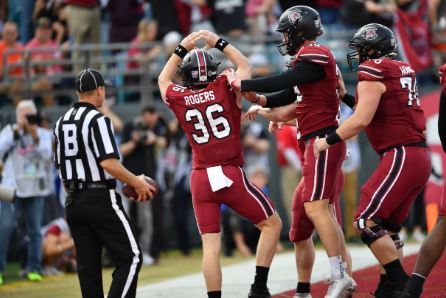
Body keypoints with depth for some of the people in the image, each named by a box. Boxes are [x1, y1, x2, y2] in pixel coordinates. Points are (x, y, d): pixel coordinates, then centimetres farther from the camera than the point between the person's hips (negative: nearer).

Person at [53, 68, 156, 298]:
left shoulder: (61, 123, 11)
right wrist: (137, 183, -10)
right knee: (130, 257, -4)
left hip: (73, 202, 8)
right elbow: (108, 162, -20)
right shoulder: (97, 120, -12)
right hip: (100, 199, -8)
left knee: (87, 265, 8)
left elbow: (61, 166, 15)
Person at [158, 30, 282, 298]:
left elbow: (164, 81, 28)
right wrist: (219, 43, 23)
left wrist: (182, 49, 27)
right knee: (272, 223, 12)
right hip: (231, 175, -3)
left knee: (211, 246, 2)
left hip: (201, 178, 3)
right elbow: (245, 66, 19)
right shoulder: (224, 88, -3)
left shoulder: (178, 99, 4)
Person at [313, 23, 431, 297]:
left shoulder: (373, 72, -8)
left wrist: (329, 140, -4)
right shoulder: (404, 71, 16)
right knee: (388, 225, 14)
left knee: (368, 221, -9)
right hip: (420, 157, 9)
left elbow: (362, 120, -15)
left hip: (401, 156, -9)